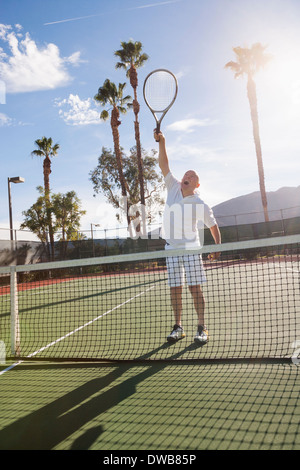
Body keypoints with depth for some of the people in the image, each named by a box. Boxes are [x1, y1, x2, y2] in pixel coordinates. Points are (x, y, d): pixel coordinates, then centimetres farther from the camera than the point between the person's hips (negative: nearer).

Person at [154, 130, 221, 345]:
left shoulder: (201, 205, -4)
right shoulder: (173, 188, 4)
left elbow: (213, 226, 6)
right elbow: (164, 165, -1)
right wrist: (162, 142, -12)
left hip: (191, 249, -3)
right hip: (172, 249, 3)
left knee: (195, 288, -5)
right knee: (175, 289, 4)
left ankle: (202, 328, 4)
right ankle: (178, 327, 13)